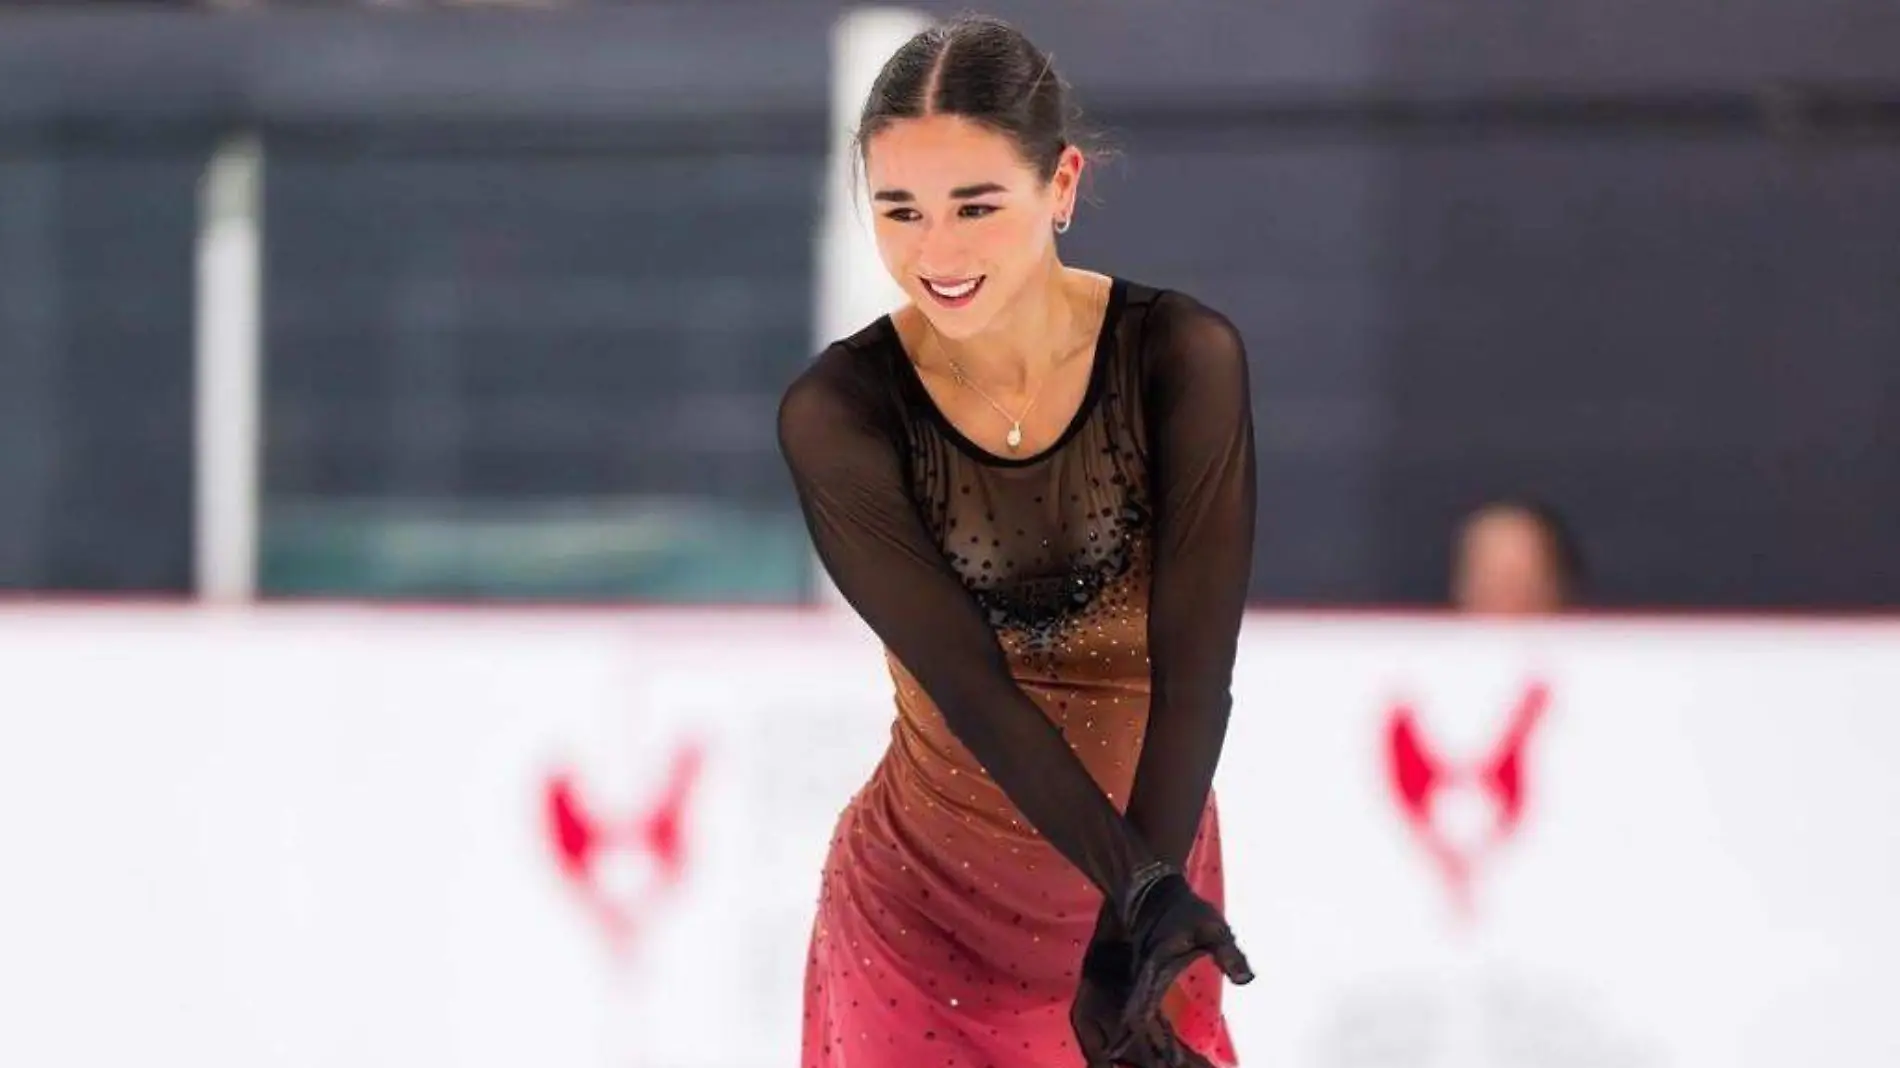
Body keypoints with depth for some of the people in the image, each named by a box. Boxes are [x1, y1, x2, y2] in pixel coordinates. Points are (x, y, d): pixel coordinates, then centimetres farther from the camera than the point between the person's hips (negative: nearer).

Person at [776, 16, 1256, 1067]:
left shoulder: (1182, 358, -14)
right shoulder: (837, 415, -15)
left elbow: (1194, 666, -20)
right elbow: (969, 684, -21)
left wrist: (1137, 928, -33)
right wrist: (1143, 890, -33)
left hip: (1148, 850, 1)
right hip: (927, 892, -1)